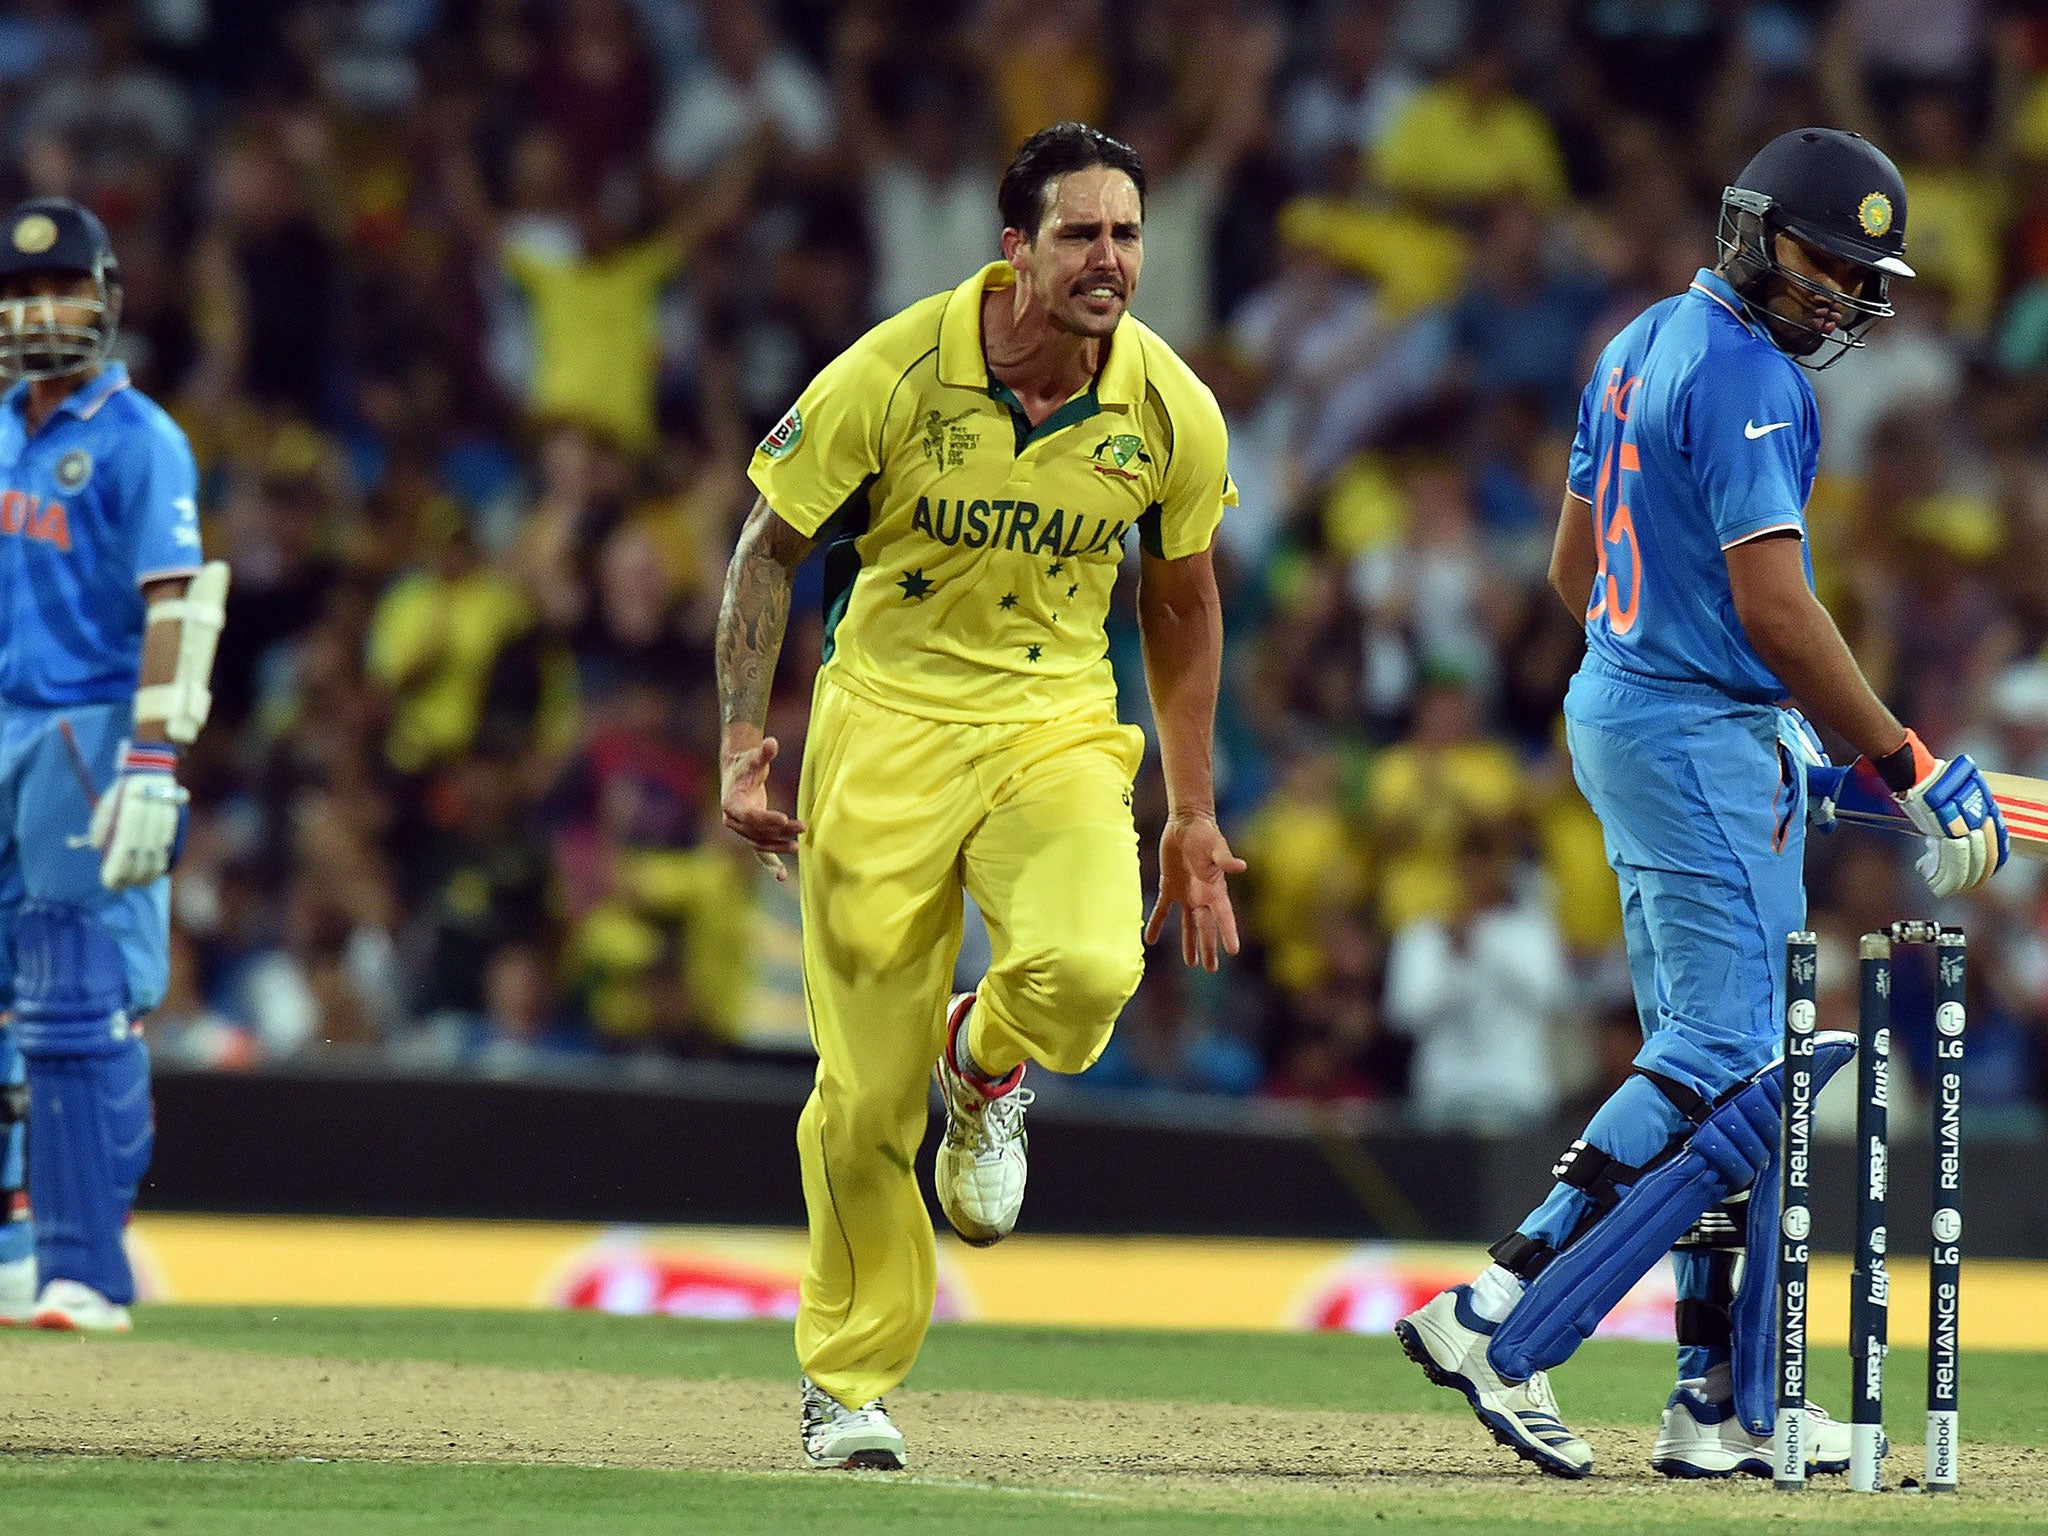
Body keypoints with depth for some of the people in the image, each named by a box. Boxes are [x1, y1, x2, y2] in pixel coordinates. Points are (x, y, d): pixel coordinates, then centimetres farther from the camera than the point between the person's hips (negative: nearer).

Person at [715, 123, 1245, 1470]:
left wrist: (1194, 816, 11)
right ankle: (850, 1384, 20)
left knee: (1087, 968, -30)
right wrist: (745, 743, -9)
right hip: (887, 724, -1)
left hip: (1056, 728, 1)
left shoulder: (1173, 412, -7)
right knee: (866, 1095, -2)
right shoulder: (895, 375, -15)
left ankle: (988, 1061, 9)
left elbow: (1183, 605, 10)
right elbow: (770, 548, -2)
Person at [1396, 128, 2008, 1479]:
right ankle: (1503, 1326, -15)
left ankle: (1727, 1407, 9)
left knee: (1708, 1061, 10)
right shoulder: (1746, 377, -15)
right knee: (1733, 1067, -11)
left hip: (1618, 711, 10)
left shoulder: (1642, 348, 16)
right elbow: (1772, 602, -21)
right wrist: (1909, 769, -18)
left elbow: (1576, 571, 22)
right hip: (1705, 732, -10)